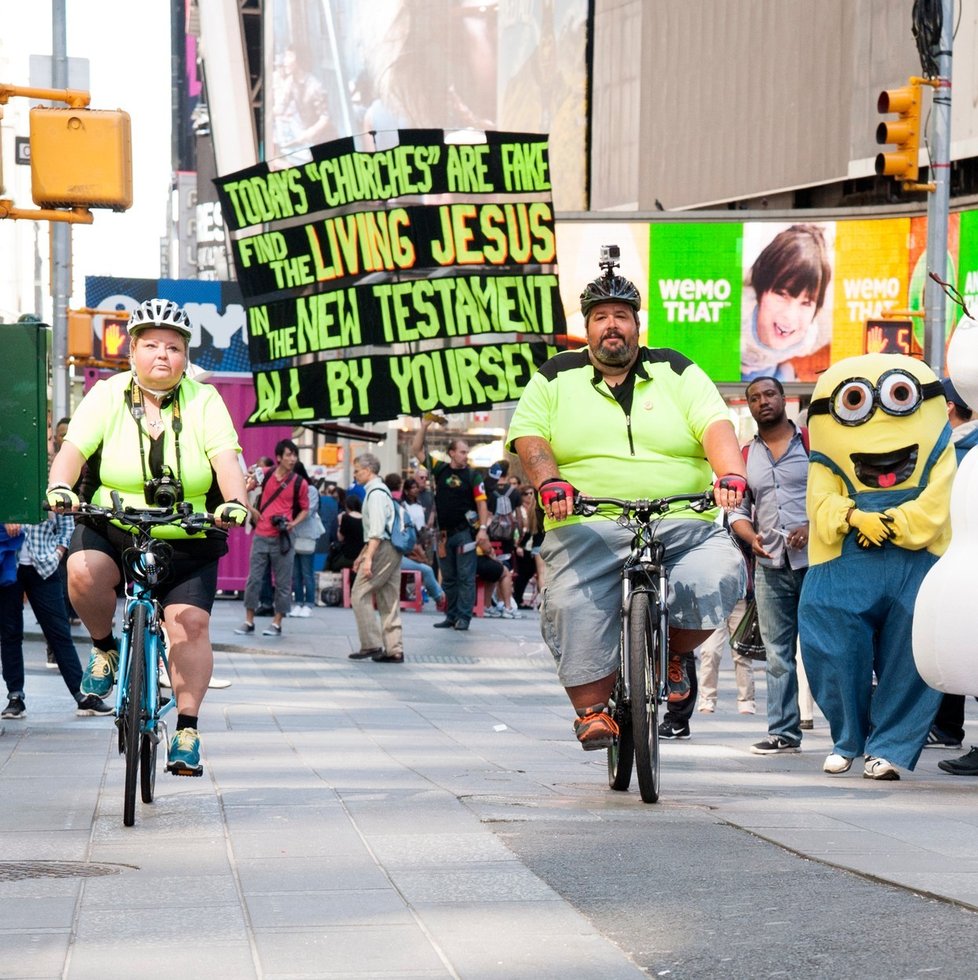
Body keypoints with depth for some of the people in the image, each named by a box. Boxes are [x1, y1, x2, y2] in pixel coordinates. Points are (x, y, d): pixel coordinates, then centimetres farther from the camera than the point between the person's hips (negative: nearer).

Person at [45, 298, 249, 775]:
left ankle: (187, 730, -3)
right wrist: (60, 486, -33)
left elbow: (225, 459, -13)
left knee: (190, 624, -13)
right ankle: (105, 649, -2)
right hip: (111, 527, 0)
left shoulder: (204, 402, -1)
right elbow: (73, 449, -12)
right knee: (83, 571, -30)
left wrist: (236, 502, -33)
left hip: (186, 540, 0)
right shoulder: (107, 396, -1)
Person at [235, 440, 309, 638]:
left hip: (282, 539, -1)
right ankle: (249, 621, 12)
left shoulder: (299, 483, -1)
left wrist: (293, 523, -8)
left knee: (282, 582, 2)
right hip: (261, 536, 1)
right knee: (254, 578, 3)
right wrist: (251, 510, 4)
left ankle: (277, 623, 11)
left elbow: (305, 510, 9)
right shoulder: (265, 475, 2)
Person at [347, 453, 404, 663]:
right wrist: (362, 555, 31)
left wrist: (368, 557, -24)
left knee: (360, 595, -7)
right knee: (389, 601, 9)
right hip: (392, 551, 10)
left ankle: (371, 644, -9)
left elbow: (377, 530, -20)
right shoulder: (380, 491, 19)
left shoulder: (375, 493, -11)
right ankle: (394, 650, 8)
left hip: (382, 550, -10)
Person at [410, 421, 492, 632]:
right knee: (448, 578, 10)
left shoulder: (472, 476, -1)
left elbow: (481, 504, -4)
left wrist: (483, 528, -14)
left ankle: (464, 616, -2)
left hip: (464, 532, -4)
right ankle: (451, 616, 16)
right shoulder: (440, 470, 6)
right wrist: (424, 426, -2)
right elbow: (417, 450, 7)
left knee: (465, 577, -4)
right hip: (444, 533, 4)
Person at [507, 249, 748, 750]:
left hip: (683, 526, 1)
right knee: (575, 610, -24)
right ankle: (592, 710, -10)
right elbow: (528, 436, 5)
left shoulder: (676, 372, 14)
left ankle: (675, 654, 3)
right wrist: (549, 483, -15)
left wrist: (730, 474, -19)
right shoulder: (557, 377, 15)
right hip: (587, 529, 0)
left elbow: (715, 425, 1)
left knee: (718, 575, -25)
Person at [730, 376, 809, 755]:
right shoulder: (745, 457, 15)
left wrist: (814, 528, -15)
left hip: (815, 559, -4)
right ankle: (783, 731, 8)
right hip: (771, 565, 4)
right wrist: (751, 537, -4)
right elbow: (737, 510, 17)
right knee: (778, 653, 5)